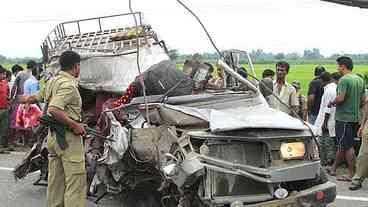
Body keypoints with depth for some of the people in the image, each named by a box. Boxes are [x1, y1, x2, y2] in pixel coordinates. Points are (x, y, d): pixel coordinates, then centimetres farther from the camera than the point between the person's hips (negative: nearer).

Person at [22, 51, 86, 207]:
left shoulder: (52, 81, 11)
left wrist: (26, 99, 40)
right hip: (68, 136, -9)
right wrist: (75, 125, -21)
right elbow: (54, 110, -27)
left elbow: (34, 98, 20)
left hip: (53, 135, 10)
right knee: (76, 181, -6)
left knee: (55, 180, 16)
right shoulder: (68, 85, -16)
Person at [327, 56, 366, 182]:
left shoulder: (344, 79, -15)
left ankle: (352, 174, 3)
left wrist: (331, 103, -6)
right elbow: (363, 100, 14)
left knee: (348, 146, -2)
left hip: (344, 117, -8)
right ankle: (333, 169, 27)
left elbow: (340, 98, -23)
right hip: (355, 117, 8)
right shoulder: (360, 80, 11)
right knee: (341, 144, 16)